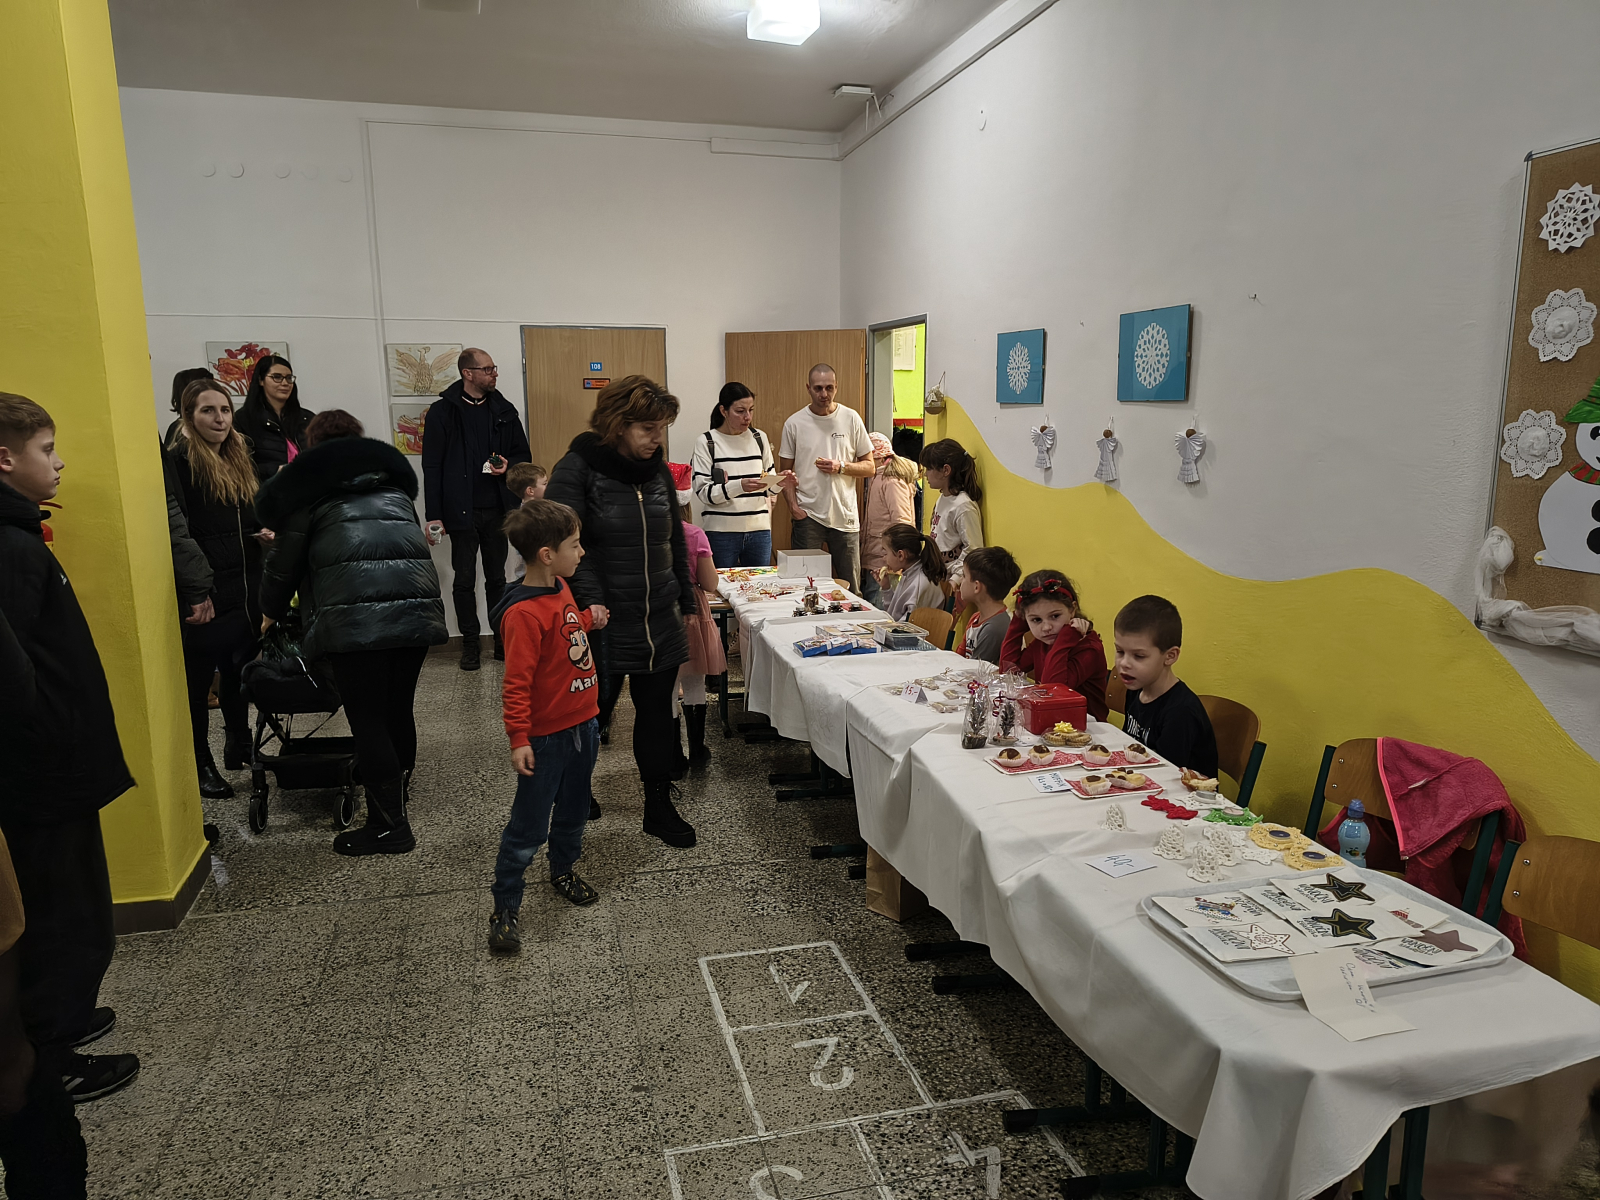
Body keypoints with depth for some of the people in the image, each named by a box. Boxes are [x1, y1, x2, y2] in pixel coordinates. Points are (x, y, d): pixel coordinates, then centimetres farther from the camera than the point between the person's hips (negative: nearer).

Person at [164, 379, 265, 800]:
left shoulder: (238, 458, 13)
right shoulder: (178, 462, -10)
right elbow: (176, 532, -18)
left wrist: (268, 531, -1)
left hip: (245, 590, 7)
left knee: (240, 672, 18)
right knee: (198, 682, 4)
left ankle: (239, 746, 34)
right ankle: (201, 765, 15)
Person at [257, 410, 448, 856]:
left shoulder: (309, 487, 13)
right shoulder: (393, 477, 25)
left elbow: (284, 561, 17)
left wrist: (273, 612, 34)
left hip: (355, 615, -5)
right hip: (418, 606, 5)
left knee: (367, 720, 4)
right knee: (398, 710, 18)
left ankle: (389, 826, 9)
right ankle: (398, 798, 34)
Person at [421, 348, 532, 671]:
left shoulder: (503, 410, 7)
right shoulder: (442, 411, -4)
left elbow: (524, 455, 14)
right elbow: (432, 467, -4)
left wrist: (508, 465, -10)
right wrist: (433, 515, -9)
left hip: (497, 509, 3)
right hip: (462, 511, -3)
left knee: (496, 578, 11)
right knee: (464, 580, 4)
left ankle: (502, 640, 20)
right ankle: (470, 644, 16)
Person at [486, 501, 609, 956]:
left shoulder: (561, 587, 2)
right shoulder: (522, 613, -25)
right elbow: (516, 683, -23)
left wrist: (589, 620, 6)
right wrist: (518, 740, -24)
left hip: (583, 722, 8)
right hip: (547, 735, -8)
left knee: (573, 811, 24)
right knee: (528, 827, 3)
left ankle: (564, 871, 45)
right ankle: (504, 909, 16)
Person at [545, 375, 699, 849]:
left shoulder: (658, 470, 8)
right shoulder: (577, 469, -10)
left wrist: (688, 603, 16)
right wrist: (592, 602, -24)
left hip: (661, 623, 5)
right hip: (604, 624, -5)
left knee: (657, 715, 11)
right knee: (592, 715, 11)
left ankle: (659, 806, 25)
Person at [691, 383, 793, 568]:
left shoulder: (760, 438, 9)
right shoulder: (706, 443, -3)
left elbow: (768, 489, 13)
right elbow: (704, 492, -10)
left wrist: (780, 482, -9)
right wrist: (739, 486, -23)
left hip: (759, 530, 4)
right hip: (721, 533, -3)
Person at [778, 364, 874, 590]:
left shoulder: (851, 419, 4)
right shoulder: (794, 423, 3)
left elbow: (869, 467, 6)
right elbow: (785, 472, 7)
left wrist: (841, 467, -11)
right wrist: (792, 504, -8)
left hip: (845, 516, 1)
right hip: (807, 516, -1)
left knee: (850, 587, 7)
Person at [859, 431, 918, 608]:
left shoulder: (892, 481, -12)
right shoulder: (874, 479, 18)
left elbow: (902, 524, -19)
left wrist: (892, 563, -22)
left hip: (884, 562, -10)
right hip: (870, 558, 10)